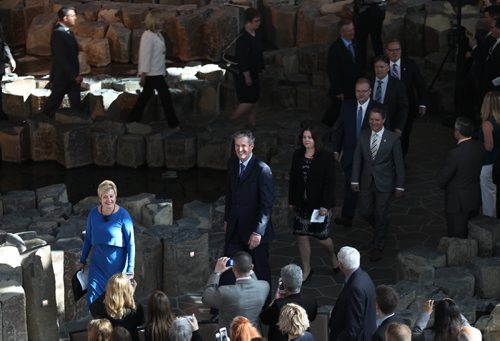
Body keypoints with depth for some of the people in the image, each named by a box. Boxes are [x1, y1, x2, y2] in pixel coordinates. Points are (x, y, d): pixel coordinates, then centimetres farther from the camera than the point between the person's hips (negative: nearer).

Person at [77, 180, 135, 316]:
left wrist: (130, 269, -11)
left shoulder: (123, 215, -14)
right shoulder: (93, 214, -3)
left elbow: (130, 243, -9)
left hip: (116, 265, -3)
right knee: (93, 300, -2)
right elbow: (88, 239, 10)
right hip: (98, 264, 3)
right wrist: (82, 261, 15)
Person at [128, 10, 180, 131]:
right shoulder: (148, 36, -18)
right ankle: (173, 124, 3)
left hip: (157, 73, 10)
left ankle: (133, 120, 23)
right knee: (166, 96, -4)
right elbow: (145, 56, -20)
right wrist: (143, 75, -20)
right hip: (152, 73, -9)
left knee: (146, 96, 15)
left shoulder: (157, 35, 11)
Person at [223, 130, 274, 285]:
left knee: (261, 269, 11)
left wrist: (258, 232, -25)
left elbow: (267, 204, -20)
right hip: (235, 228, 5)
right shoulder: (232, 163, 3)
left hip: (254, 229, -5)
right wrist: (227, 219, 17)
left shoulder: (262, 169, -18)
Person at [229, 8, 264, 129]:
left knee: (254, 100, 14)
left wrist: (261, 68, 18)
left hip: (254, 74, 9)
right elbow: (242, 59, -24)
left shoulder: (256, 35, 5)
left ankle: (252, 124, 23)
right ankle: (231, 122, 9)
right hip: (245, 75, -9)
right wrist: (247, 76, -22)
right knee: (248, 101, -6)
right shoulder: (243, 38, -23)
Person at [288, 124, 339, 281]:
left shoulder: (326, 158, -12)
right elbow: (293, 179, 9)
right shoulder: (297, 156, 1)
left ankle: (332, 256, 36)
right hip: (302, 204, 4)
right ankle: (306, 269, 22)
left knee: (321, 236, 3)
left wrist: (326, 205, -18)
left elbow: (330, 183, -13)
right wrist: (291, 201, 11)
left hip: (319, 204, -4)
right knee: (302, 237, 7)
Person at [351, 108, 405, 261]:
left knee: (381, 215, 3)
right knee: (365, 212, 10)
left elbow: (399, 163, -7)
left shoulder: (393, 138, -12)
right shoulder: (363, 136, -1)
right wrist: (355, 180, 0)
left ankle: (378, 247, 20)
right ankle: (380, 229, 42)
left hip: (384, 183, -4)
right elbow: (357, 159, 4)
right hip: (366, 182, 4)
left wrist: (399, 186, -6)